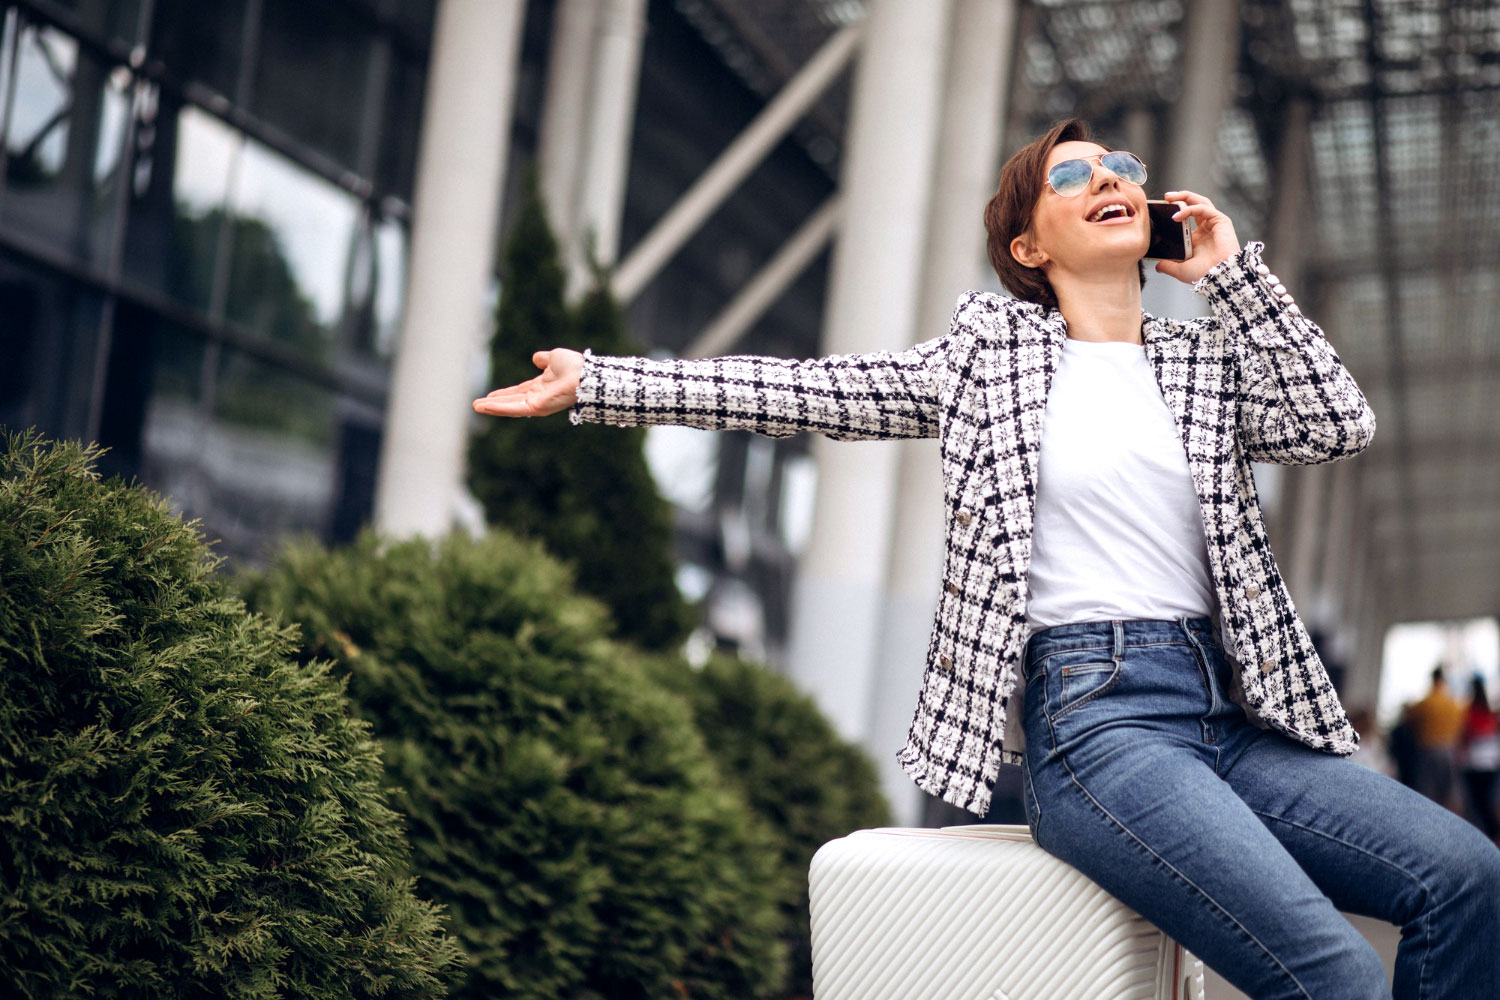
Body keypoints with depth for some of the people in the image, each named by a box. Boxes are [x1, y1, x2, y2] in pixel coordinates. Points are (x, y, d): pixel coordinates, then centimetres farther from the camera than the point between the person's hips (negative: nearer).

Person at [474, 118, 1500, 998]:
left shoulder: (1204, 361, 18)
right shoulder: (988, 351, 10)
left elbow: (1339, 423, 2)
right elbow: (801, 388, 9)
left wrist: (1233, 269, 6)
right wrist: (596, 381, 8)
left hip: (1227, 710, 5)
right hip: (1092, 718, -5)